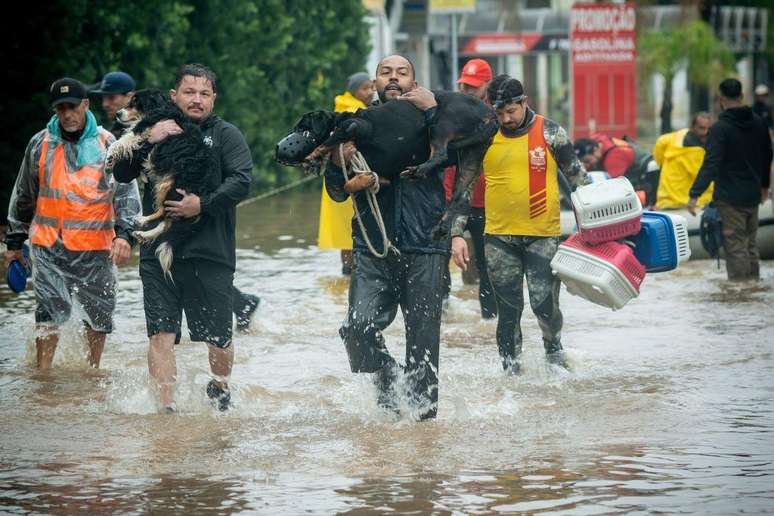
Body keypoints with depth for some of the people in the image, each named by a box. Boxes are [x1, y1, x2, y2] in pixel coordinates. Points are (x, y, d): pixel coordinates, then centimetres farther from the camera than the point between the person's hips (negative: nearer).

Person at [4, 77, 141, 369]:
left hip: (96, 246, 0)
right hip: (49, 246, 0)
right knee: (50, 312, -8)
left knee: (99, 315, 6)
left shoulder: (107, 145, 1)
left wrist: (124, 234, -18)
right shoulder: (40, 145, 6)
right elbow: (23, 196, 16)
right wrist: (15, 241, 18)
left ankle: (93, 370, 24)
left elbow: (127, 192, -3)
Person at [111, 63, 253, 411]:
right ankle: (166, 406, -6)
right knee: (161, 333, -7)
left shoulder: (225, 135, 6)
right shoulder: (158, 130, 13)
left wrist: (203, 205, -18)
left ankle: (220, 388, 32)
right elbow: (121, 174, 4)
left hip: (211, 252, -1)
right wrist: (147, 142, -10)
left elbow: (241, 181, -7)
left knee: (219, 337, 4)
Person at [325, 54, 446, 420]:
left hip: (425, 247, -1)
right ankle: (384, 374, 11)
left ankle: (424, 410, 14)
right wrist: (337, 163, -7)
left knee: (423, 340, 0)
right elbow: (337, 192, 14)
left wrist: (432, 110, -12)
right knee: (359, 328, -16)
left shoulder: (427, 122, 9)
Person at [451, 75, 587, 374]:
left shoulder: (550, 133, 0)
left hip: (543, 235, -2)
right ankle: (511, 368, 15)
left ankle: (554, 349, 20)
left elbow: (577, 177, 9)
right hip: (499, 237, 2)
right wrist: (457, 234, 1)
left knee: (544, 303, -7)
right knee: (508, 309, 4)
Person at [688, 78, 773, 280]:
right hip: (752, 196, 6)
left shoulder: (720, 128, -15)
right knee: (750, 245, 17)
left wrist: (694, 194, -26)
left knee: (735, 247, -5)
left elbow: (710, 164, -23)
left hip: (729, 198, -6)